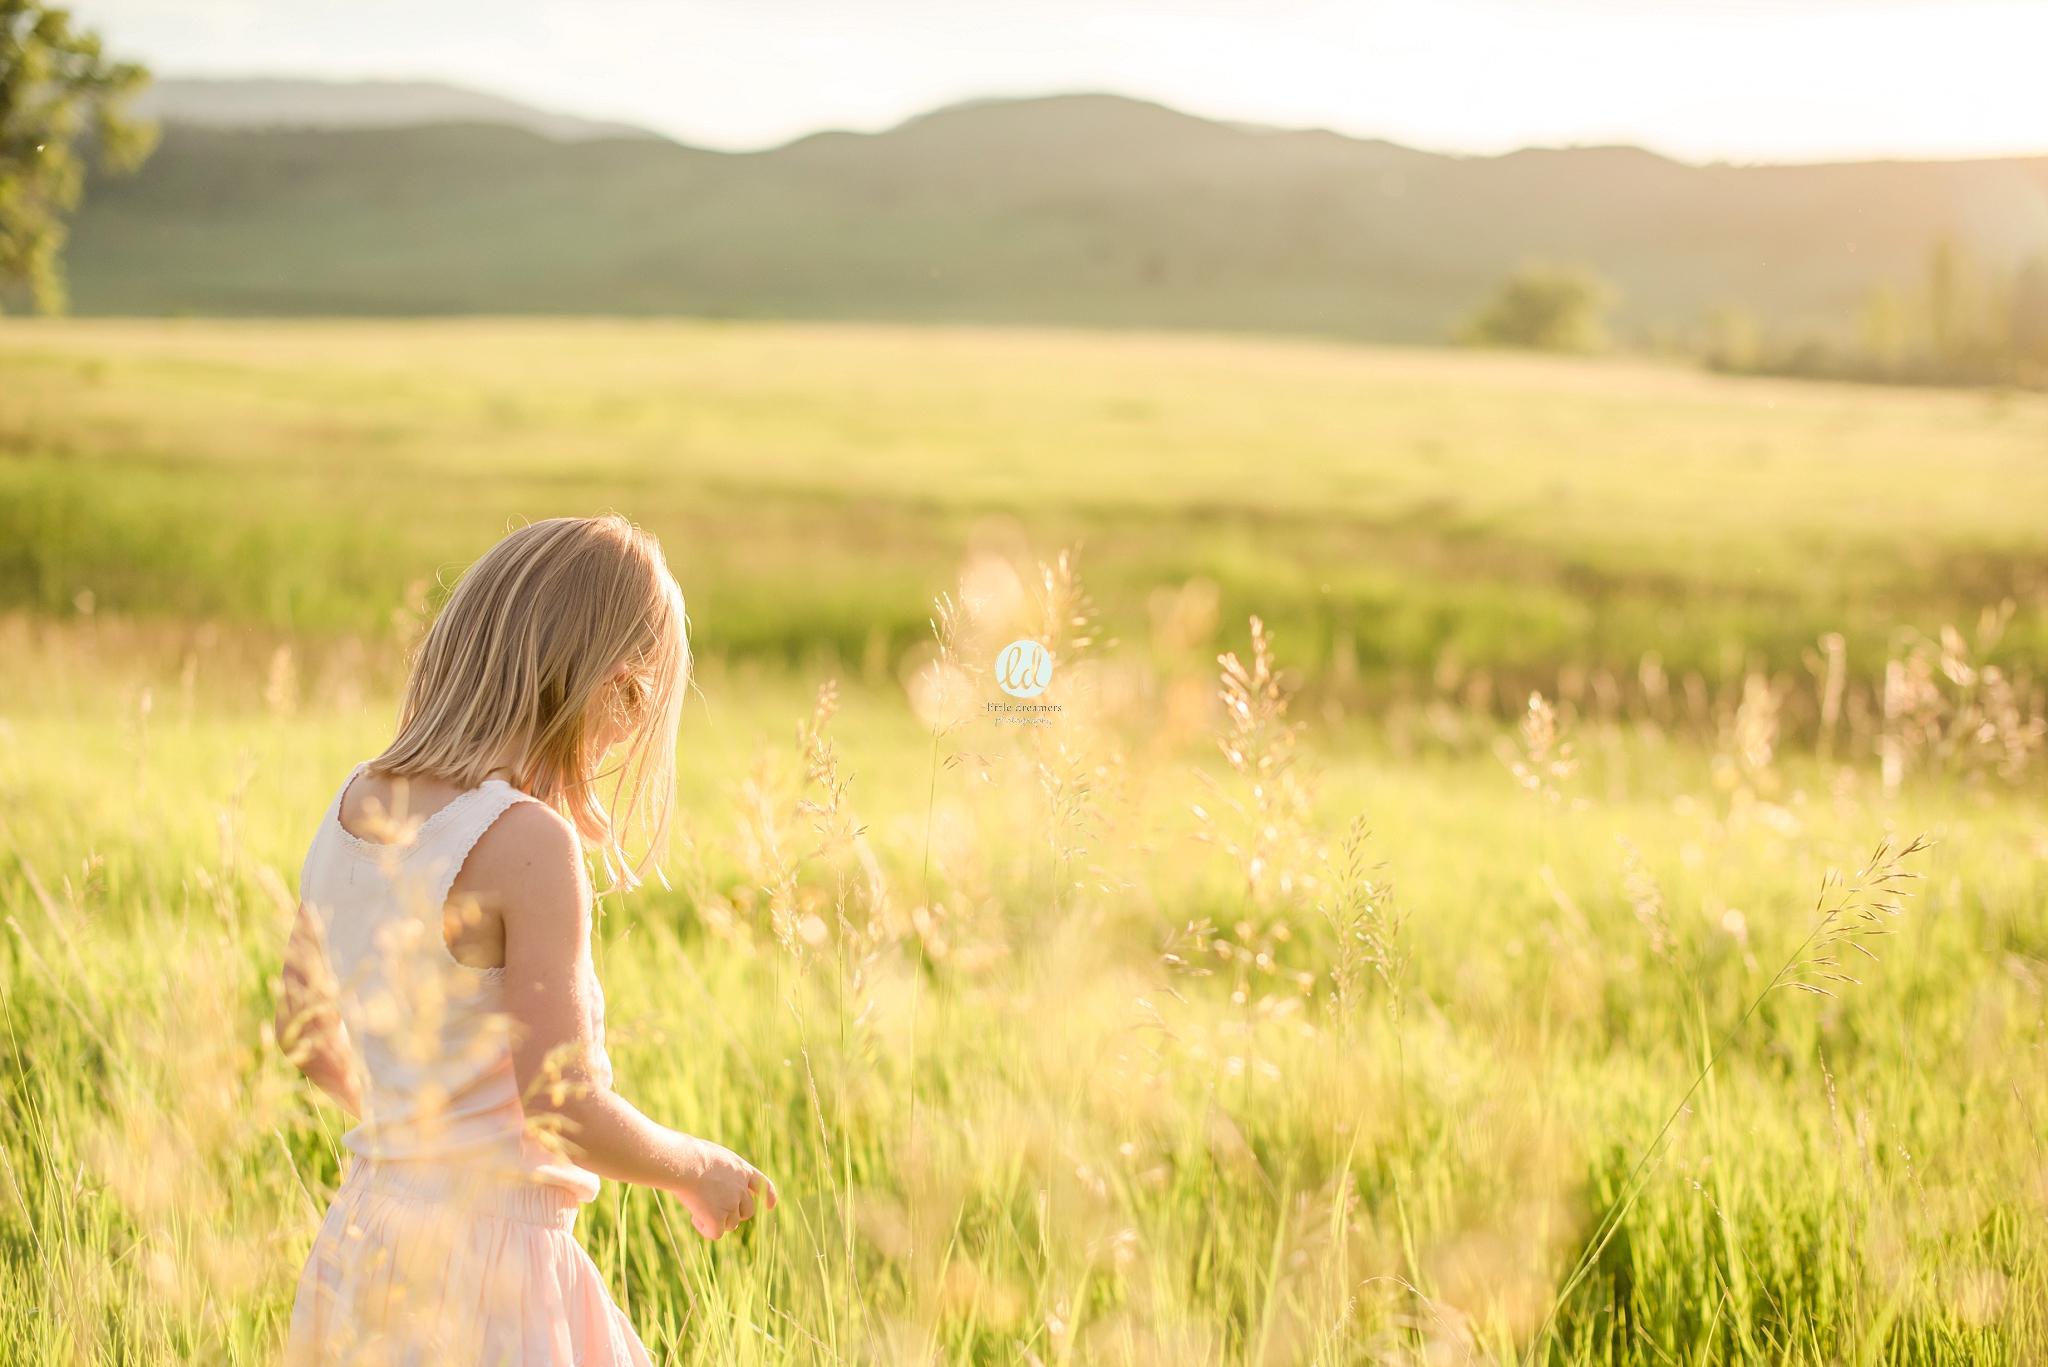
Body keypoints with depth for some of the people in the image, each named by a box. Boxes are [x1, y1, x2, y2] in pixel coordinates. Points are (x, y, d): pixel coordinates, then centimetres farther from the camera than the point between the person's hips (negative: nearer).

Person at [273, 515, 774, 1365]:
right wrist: (695, 1168, -3)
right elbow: (561, 1108, -21)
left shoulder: (354, 806, 4)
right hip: (486, 1271, -8)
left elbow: (305, 1024, 17)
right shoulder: (529, 844, -20)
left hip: (366, 1235, 8)